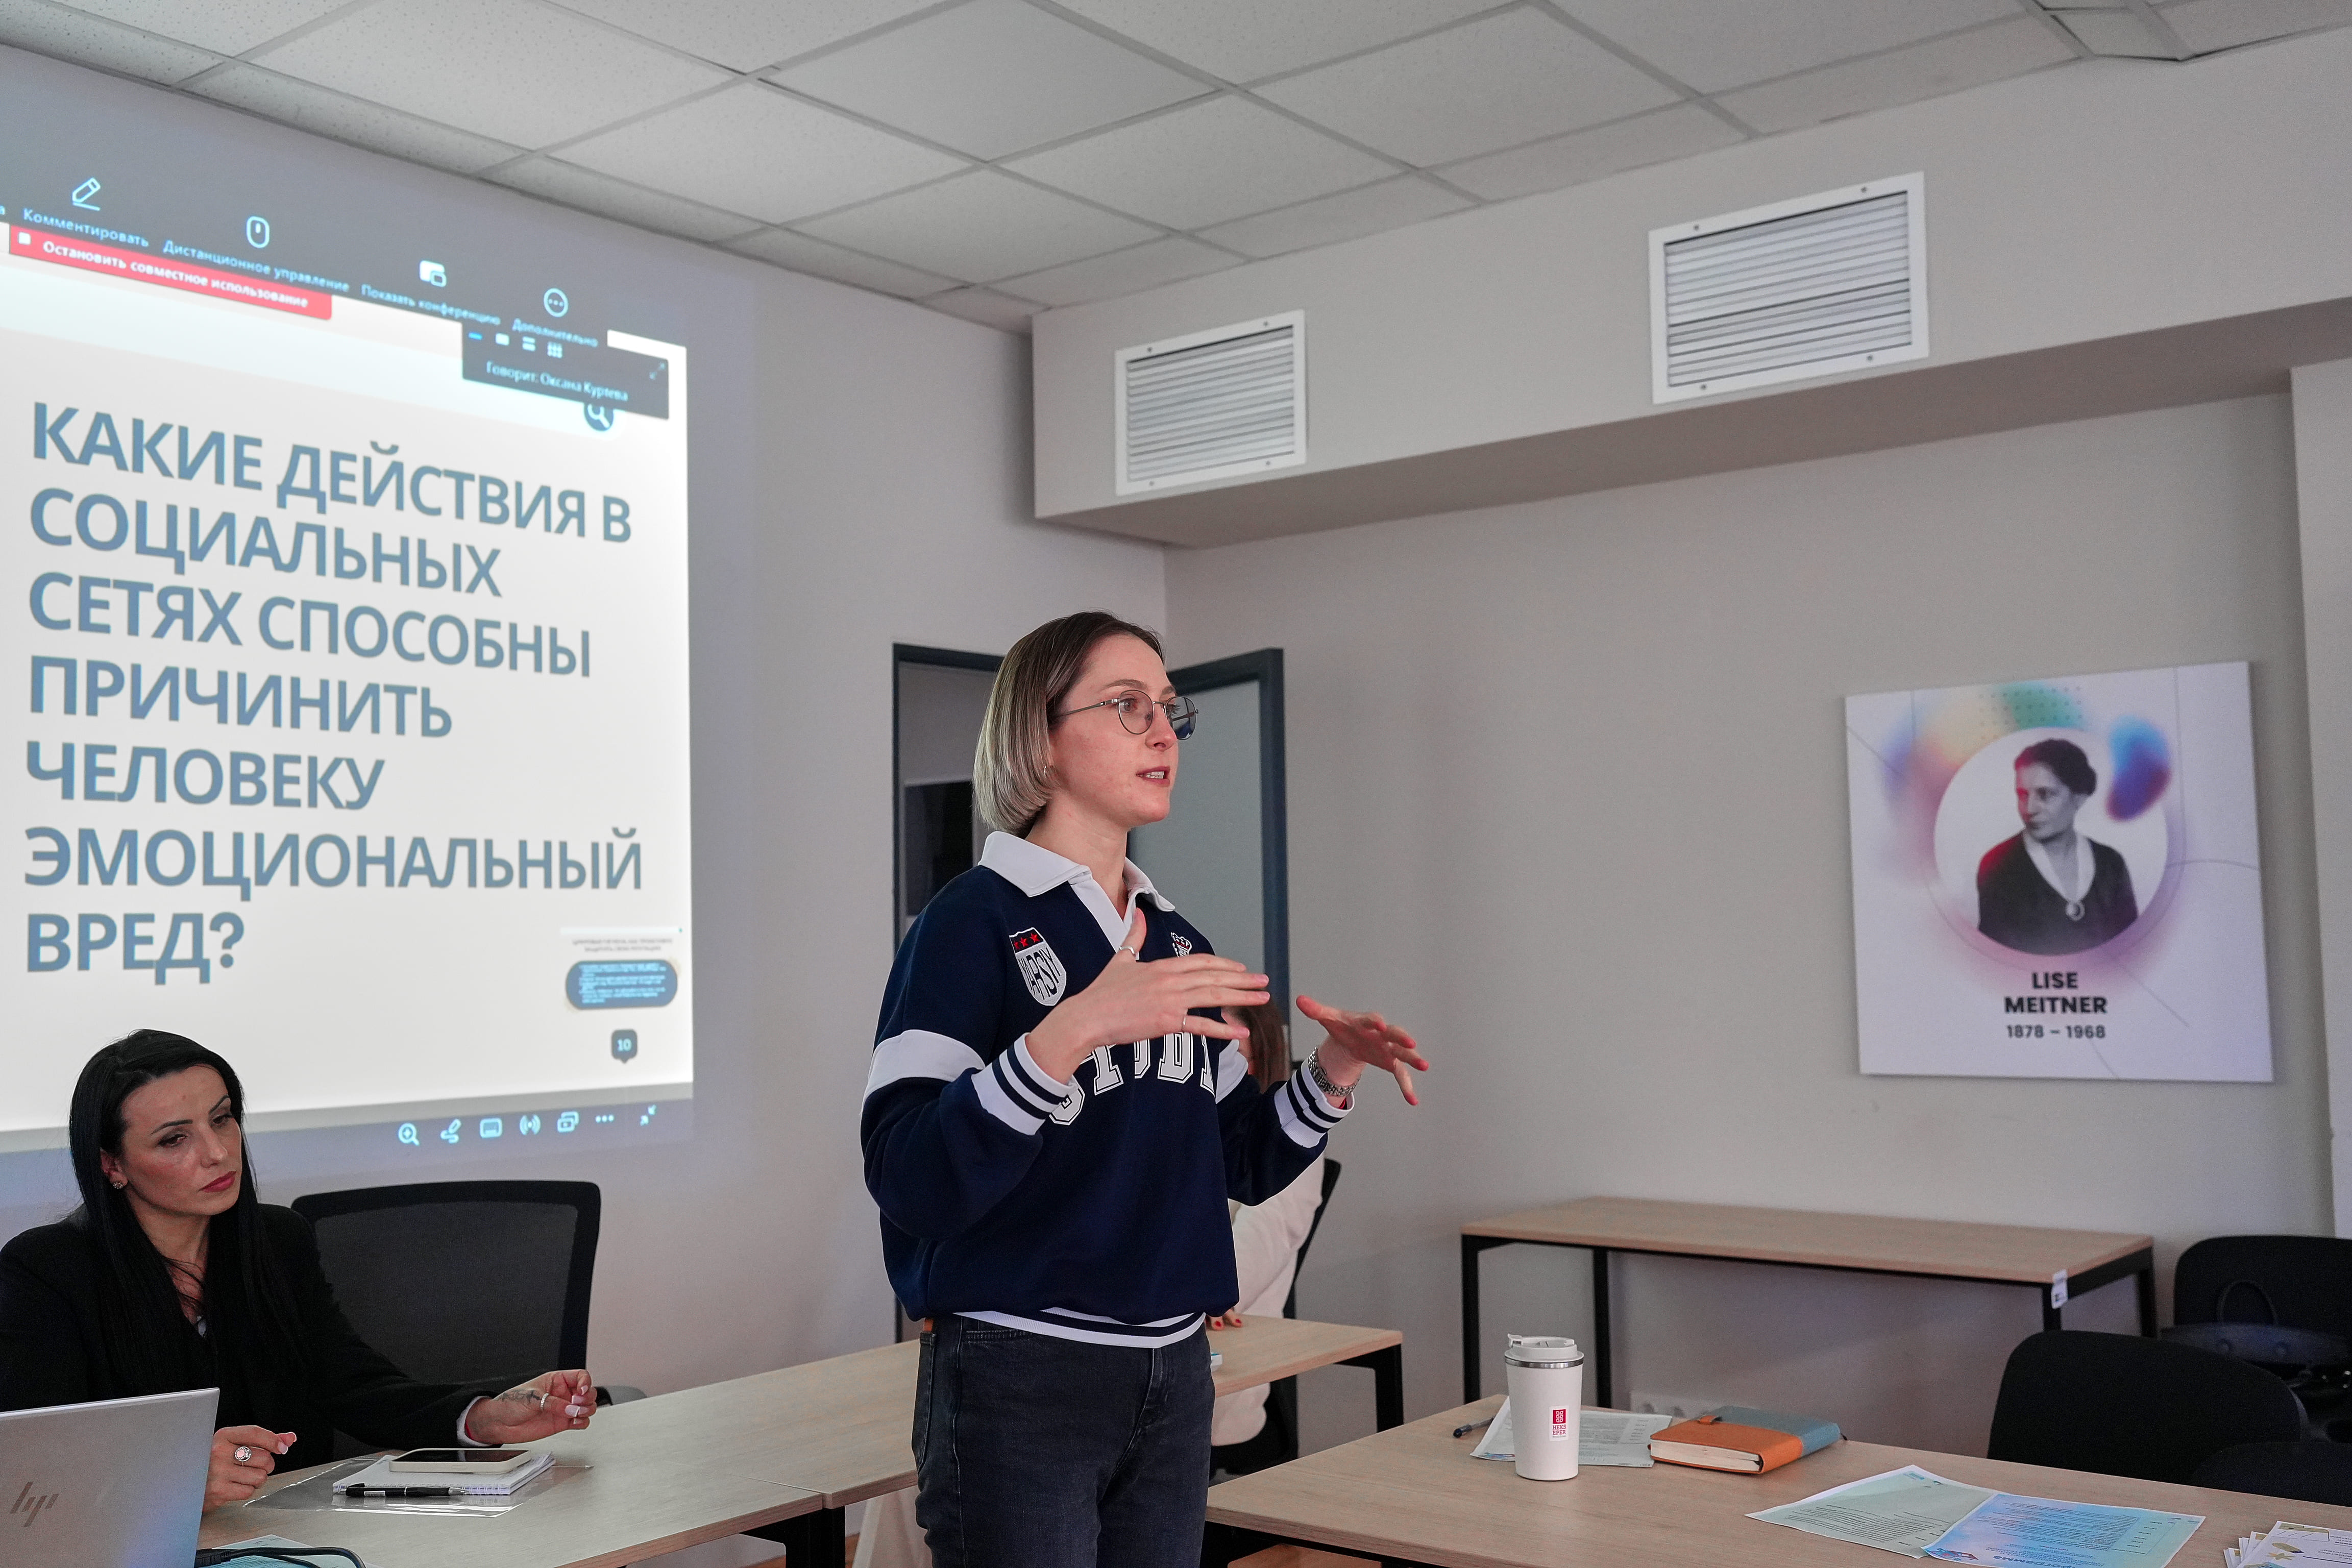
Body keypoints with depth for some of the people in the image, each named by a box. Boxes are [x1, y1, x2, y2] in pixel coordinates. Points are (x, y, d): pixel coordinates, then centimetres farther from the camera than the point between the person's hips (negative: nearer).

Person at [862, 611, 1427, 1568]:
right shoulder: (973, 922, -10)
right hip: (1017, 1380, -6)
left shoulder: (1176, 942, 11)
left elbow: (1240, 1164, 16)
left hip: (1173, 1374, 7)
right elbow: (908, 1180, -22)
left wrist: (1332, 1077, -1)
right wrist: (1075, 1032, -32)